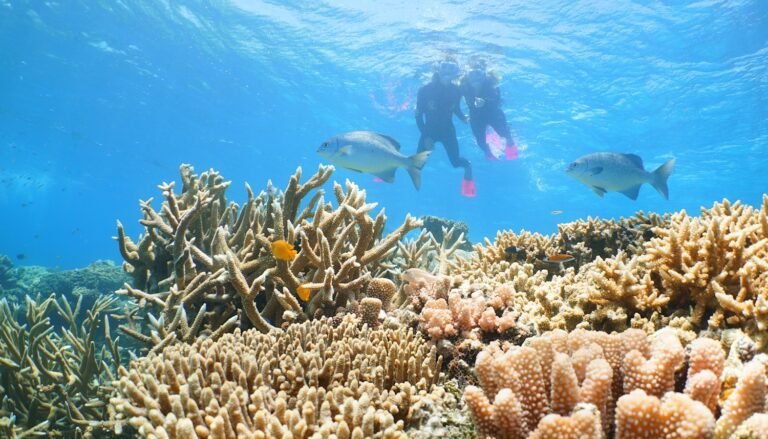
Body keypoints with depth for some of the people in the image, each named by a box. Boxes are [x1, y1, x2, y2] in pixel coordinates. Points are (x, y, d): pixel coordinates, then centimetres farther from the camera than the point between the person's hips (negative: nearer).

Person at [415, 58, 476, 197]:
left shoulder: (456, 91, -13)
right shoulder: (425, 89, -19)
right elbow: (418, 115, -14)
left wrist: (464, 118, -12)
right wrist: (426, 137, -18)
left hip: (448, 130, 1)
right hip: (429, 130, -1)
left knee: (456, 161, -9)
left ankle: (468, 166, 27)